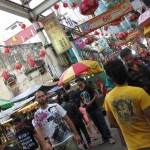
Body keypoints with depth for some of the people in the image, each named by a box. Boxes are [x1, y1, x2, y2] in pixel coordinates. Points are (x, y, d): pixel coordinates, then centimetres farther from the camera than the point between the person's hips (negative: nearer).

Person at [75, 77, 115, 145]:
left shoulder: (88, 88, -7)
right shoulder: (78, 92, 5)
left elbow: (95, 95, -8)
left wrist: (90, 102, -18)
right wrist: (83, 105, -5)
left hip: (95, 108, -4)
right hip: (89, 110, 4)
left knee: (102, 123, -3)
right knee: (97, 124, 10)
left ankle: (109, 137, 3)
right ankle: (104, 138, 19)